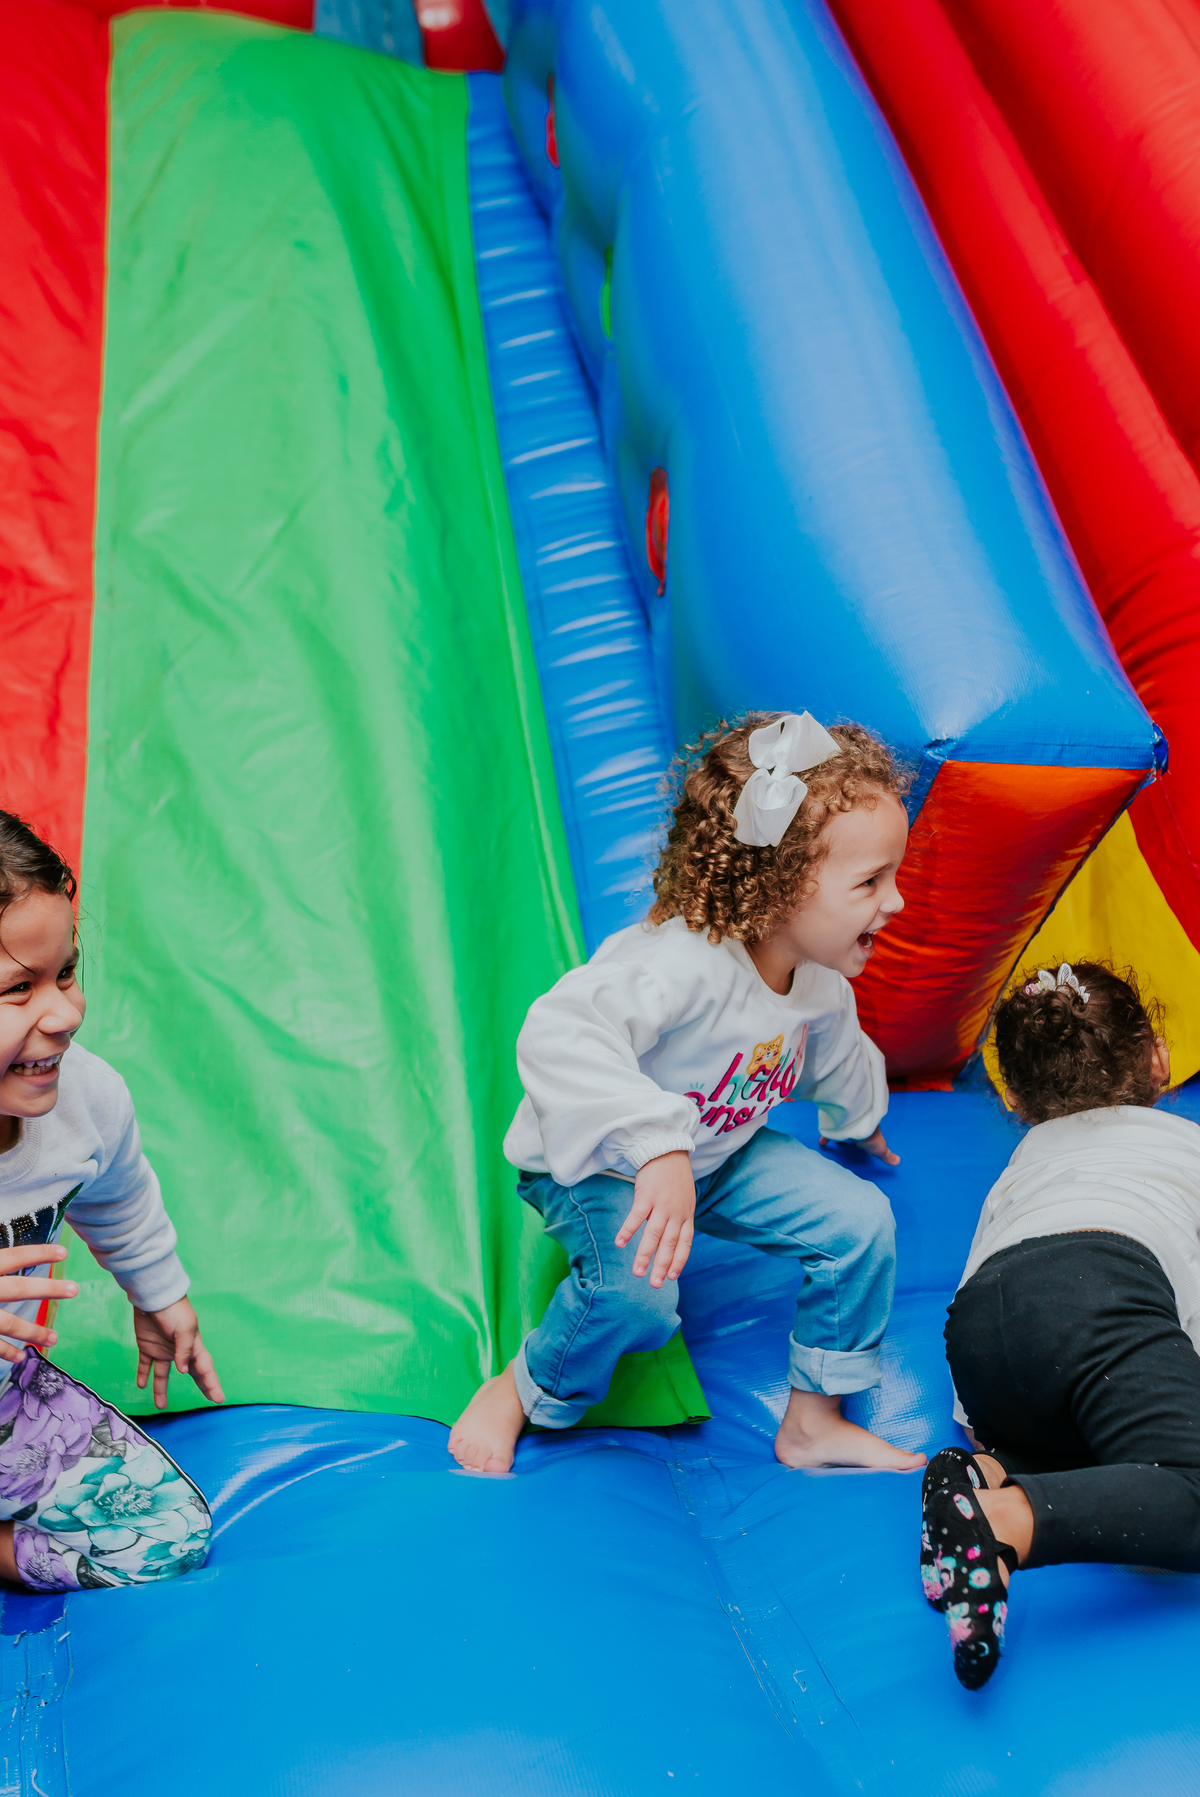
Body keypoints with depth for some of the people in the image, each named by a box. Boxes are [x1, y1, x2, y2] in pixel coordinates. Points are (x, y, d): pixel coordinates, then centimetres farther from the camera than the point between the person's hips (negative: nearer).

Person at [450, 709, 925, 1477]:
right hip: (596, 1164, -7)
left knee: (862, 1222, -6)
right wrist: (658, 1147, -63)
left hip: (718, 1153, 7)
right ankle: (525, 1390, 0)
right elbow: (561, 1037, -56)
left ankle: (814, 1420, 13)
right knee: (637, 1291, -33)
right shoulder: (681, 962, -40)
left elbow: (835, 1053, 16)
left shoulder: (822, 982, -10)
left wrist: (860, 1120, 36)